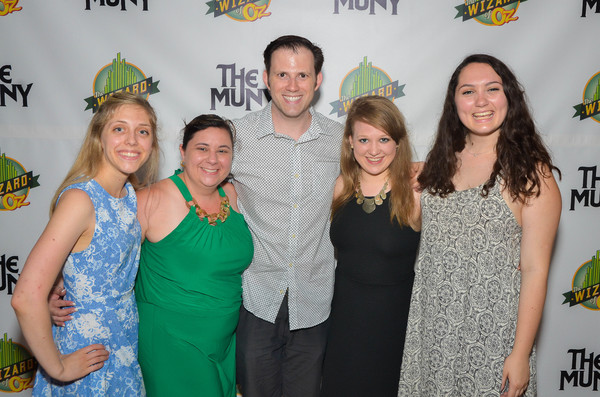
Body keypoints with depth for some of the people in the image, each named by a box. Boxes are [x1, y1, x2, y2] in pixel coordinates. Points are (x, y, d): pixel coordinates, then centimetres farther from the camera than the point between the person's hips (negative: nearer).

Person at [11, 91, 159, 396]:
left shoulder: (132, 193, -2)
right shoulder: (81, 200, -25)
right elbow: (26, 298, -30)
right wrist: (58, 368, -18)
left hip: (126, 344, 7)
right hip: (87, 352, -7)